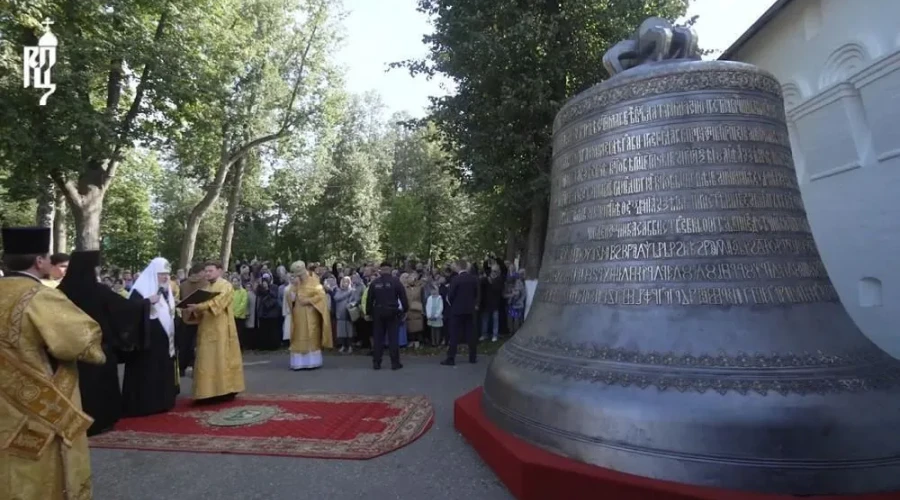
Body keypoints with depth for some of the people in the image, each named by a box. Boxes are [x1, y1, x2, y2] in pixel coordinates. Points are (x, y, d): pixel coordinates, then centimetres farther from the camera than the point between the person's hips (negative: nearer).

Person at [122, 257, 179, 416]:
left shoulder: (167, 290, 14)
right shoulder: (141, 289, -9)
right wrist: (149, 301, -30)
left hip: (164, 338, 8)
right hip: (147, 339, -7)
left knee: (163, 371, 11)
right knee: (146, 372, -4)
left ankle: (161, 402, 19)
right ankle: (143, 404, 3)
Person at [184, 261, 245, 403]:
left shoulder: (226, 286, -5)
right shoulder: (206, 288, 18)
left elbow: (216, 303, -21)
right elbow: (203, 307, 14)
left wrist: (198, 306, -32)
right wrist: (194, 310, -8)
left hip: (220, 329, -7)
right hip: (206, 329, 7)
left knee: (221, 359, -6)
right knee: (207, 361, 6)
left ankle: (225, 390, 0)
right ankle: (209, 392, 12)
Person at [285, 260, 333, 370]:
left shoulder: (313, 281, -2)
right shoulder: (295, 284, 10)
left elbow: (321, 295, -10)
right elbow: (290, 298, -1)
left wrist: (308, 301, -17)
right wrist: (295, 286, -11)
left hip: (311, 316, -4)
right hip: (299, 316, 4)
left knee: (311, 337, -2)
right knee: (299, 339, 2)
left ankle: (312, 362, 3)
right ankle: (299, 362, 4)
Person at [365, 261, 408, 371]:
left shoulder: (374, 282, 1)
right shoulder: (396, 281, -5)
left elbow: (369, 299, 4)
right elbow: (403, 297, -6)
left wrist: (369, 311, 13)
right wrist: (406, 309, 4)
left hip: (378, 312, 2)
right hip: (392, 312, -2)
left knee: (378, 338, 8)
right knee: (393, 338, 2)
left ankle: (376, 363, 10)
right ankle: (395, 363, 3)